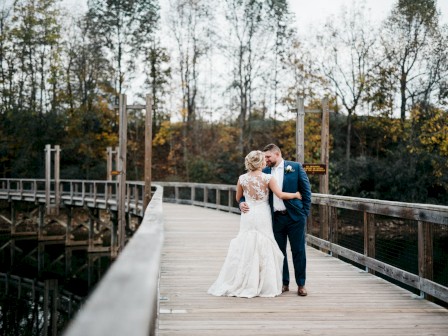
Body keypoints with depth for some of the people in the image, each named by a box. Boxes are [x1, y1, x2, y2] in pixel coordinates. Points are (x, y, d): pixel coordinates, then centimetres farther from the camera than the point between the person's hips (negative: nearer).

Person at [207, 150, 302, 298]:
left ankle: (240, 284, 8)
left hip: (247, 217, 3)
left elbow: (238, 198, 11)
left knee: (244, 249, 8)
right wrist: (296, 195, 2)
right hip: (263, 217, -2)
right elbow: (280, 194, -13)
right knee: (264, 250, 4)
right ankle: (264, 286, 7)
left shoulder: (242, 178, 0)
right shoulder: (268, 178, -9)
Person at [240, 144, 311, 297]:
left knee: (298, 251, 3)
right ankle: (284, 283, 20)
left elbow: (306, 191, 0)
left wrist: (305, 213, -5)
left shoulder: (296, 167, -1)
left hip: (294, 216, -3)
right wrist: (242, 202, -12)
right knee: (279, 252, 8)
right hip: (276, 218, 3)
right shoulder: (265, 172, 7)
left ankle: (301, 284, 13)